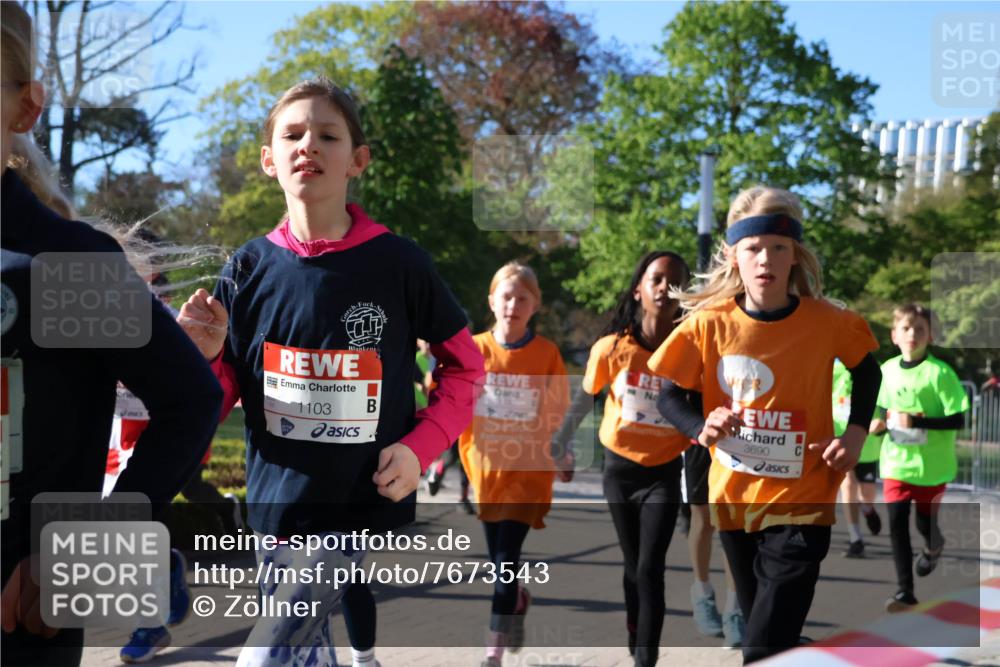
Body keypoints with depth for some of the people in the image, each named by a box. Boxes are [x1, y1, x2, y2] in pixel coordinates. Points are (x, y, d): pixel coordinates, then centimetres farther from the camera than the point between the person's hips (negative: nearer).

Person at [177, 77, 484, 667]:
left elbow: (465, 364, 5)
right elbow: (214, 407, 5)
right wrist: (203, 357, -15)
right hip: (276, 506, 3)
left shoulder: (399, 263, -6)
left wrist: (421, 447, -8)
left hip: (367, 509, -3)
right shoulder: (249, 269, 0)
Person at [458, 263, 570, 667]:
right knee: (497, 555, 16)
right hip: (487, 466, 3)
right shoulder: (474, 349, -3)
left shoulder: (546, 353, -6)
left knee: (506, 557, -8)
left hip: (528, 470, -3)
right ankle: (518, 601, 46)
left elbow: (559, 413, -1)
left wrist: (563, 459, -1)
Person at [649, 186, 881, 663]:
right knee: (759, 625, 23)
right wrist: (701, 428, -21)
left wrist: (856, 434, -6)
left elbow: (867, 371, 9)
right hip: (733, 497, 3)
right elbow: (669, 395, -1)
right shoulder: (709, 324, -11)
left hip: (801, 504, -2)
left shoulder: (829, 322, -12)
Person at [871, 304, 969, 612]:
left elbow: (958, 420, -17)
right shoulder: (888, 369, 1)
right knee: (896, 525, -4)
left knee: (925, 524, 12)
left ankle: (934, 548, 49)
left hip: (931, 465, -3)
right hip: (896, 462, 3)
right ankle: (905, 591, 5)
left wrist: (916, 421, -26)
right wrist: (881, 422, -4)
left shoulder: (939, 372, -15)